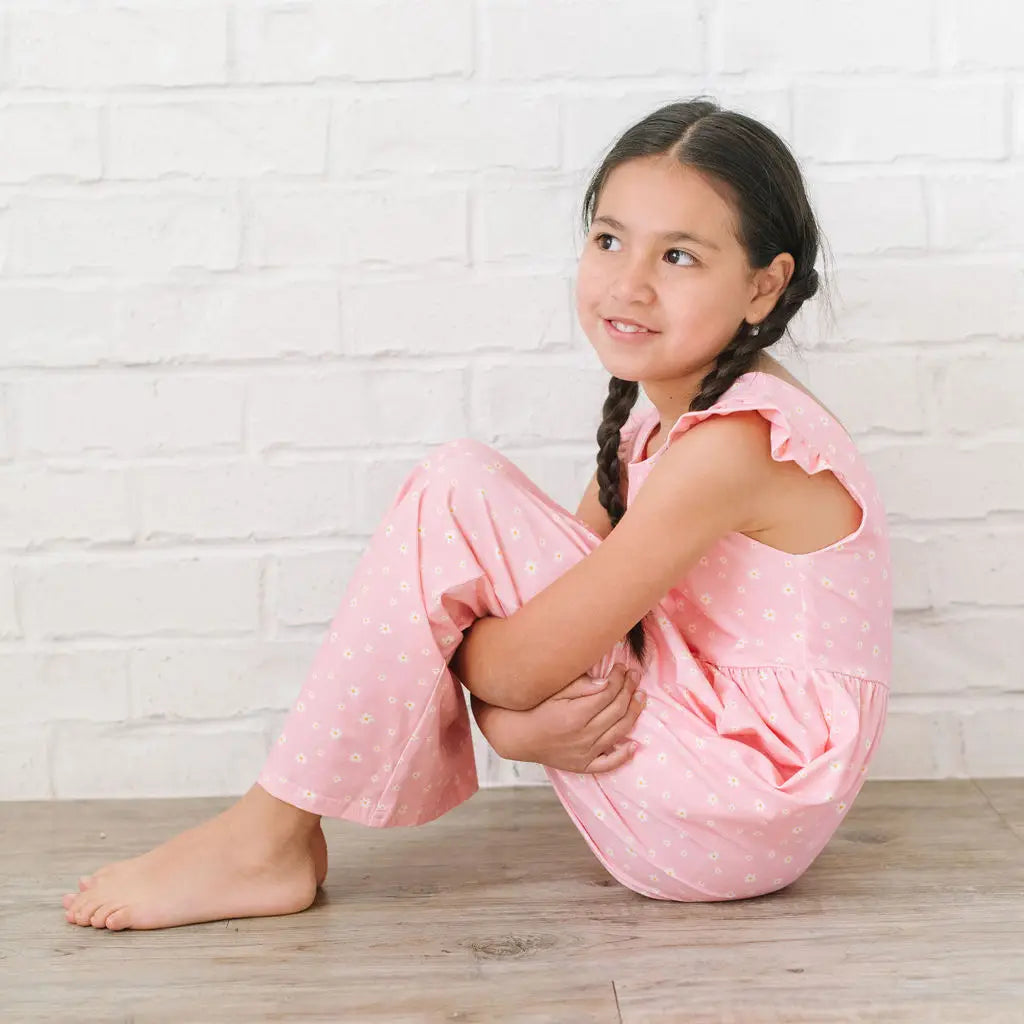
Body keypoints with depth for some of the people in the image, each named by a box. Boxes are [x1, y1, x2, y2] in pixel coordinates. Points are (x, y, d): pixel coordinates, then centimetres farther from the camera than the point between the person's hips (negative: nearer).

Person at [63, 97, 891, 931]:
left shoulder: (735, 440, -21)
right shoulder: (649, 434, 9)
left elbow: (524, 665, -23)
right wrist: (516, 723, -17)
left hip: (735, 823, -9)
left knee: (455, 488, -17)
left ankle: (269, 838, -9)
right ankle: (285, 836, 7)